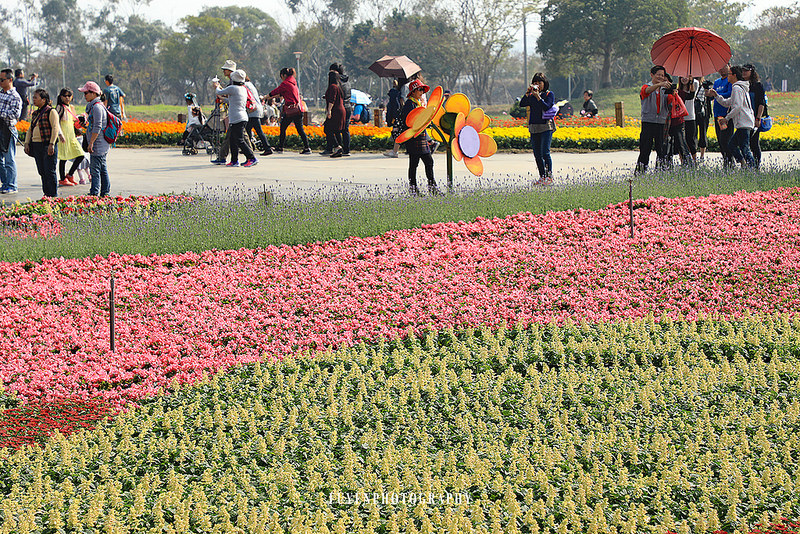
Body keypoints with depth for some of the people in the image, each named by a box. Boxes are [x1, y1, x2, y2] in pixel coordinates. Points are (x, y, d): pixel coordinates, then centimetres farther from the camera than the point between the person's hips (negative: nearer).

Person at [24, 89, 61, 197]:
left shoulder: (51, 112, -7)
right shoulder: (36, 113, 17)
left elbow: (55, 128, -14)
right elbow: (30, 129, 22)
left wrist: (51, 144, -20)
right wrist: (27, 143, 11)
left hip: (48, 145, -8)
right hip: (36, 146, 8)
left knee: (49, 171, -7)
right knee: (42, 171, 8)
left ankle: (53, 195, -3)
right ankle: (46, 193, 15)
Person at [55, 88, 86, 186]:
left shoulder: (70, 107, 15)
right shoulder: (60, 107, -9)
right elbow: (56, 122, -15)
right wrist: (61, 135, -23)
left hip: (71, 136, 8)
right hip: (64, 137, -8)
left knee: (81, 155, 3)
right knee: (63, 158, -3)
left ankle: (70, 175, 15)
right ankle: (62, 179, 6)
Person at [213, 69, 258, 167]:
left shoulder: (232, 88, -11)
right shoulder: (243, 89, 13)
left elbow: (219, 92, 2)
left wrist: (217, 86, 22)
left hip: (237, 119, -9)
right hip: (243, 118, 9)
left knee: (239, 141, -10)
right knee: (232, 139, 14)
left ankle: (252, 159, -16)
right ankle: (234, 161, 16)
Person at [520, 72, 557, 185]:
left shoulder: (549, 94, 1)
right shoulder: (531, 95, 13)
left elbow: (547, 107, -14)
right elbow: (522, 104, 0)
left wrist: (538, 96, -18)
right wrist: (528, 92, -9)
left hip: (546, 126, -5)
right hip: (534, 127, 5)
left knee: (545, 152, -13)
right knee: (537, 154, 5)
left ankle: (549, 176, -6)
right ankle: (542, 177, 12)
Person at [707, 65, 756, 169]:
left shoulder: (736, 88, -10)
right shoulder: (741, 88, 22)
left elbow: (737, 107, -19)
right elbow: (726, 103, 27)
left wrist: (727, 118, -13)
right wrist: (716, 95, 19)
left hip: (744, 124, -10)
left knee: (745, 148, -12)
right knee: (731, 144, 15)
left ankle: (752, 167, -15)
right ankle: (743, 164, 12)